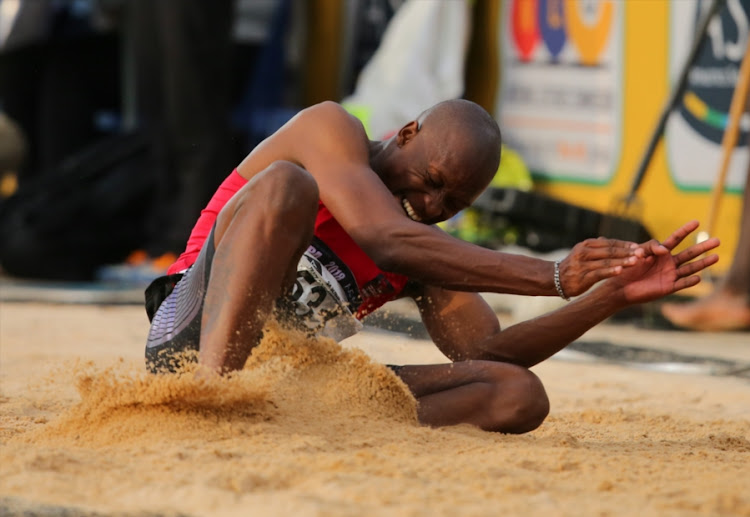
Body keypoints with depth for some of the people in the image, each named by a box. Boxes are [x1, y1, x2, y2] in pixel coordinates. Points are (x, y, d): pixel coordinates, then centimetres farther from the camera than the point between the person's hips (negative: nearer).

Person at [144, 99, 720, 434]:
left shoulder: (429, 252, 18)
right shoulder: (330, 129, -2)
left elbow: (484, 349, 5)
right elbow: (391, 243, -19)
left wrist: (615, 295, -4)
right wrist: (553, 277, -26)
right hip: (194, 337, -6)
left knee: (518, 395, -9)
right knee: (285, 186, -29)